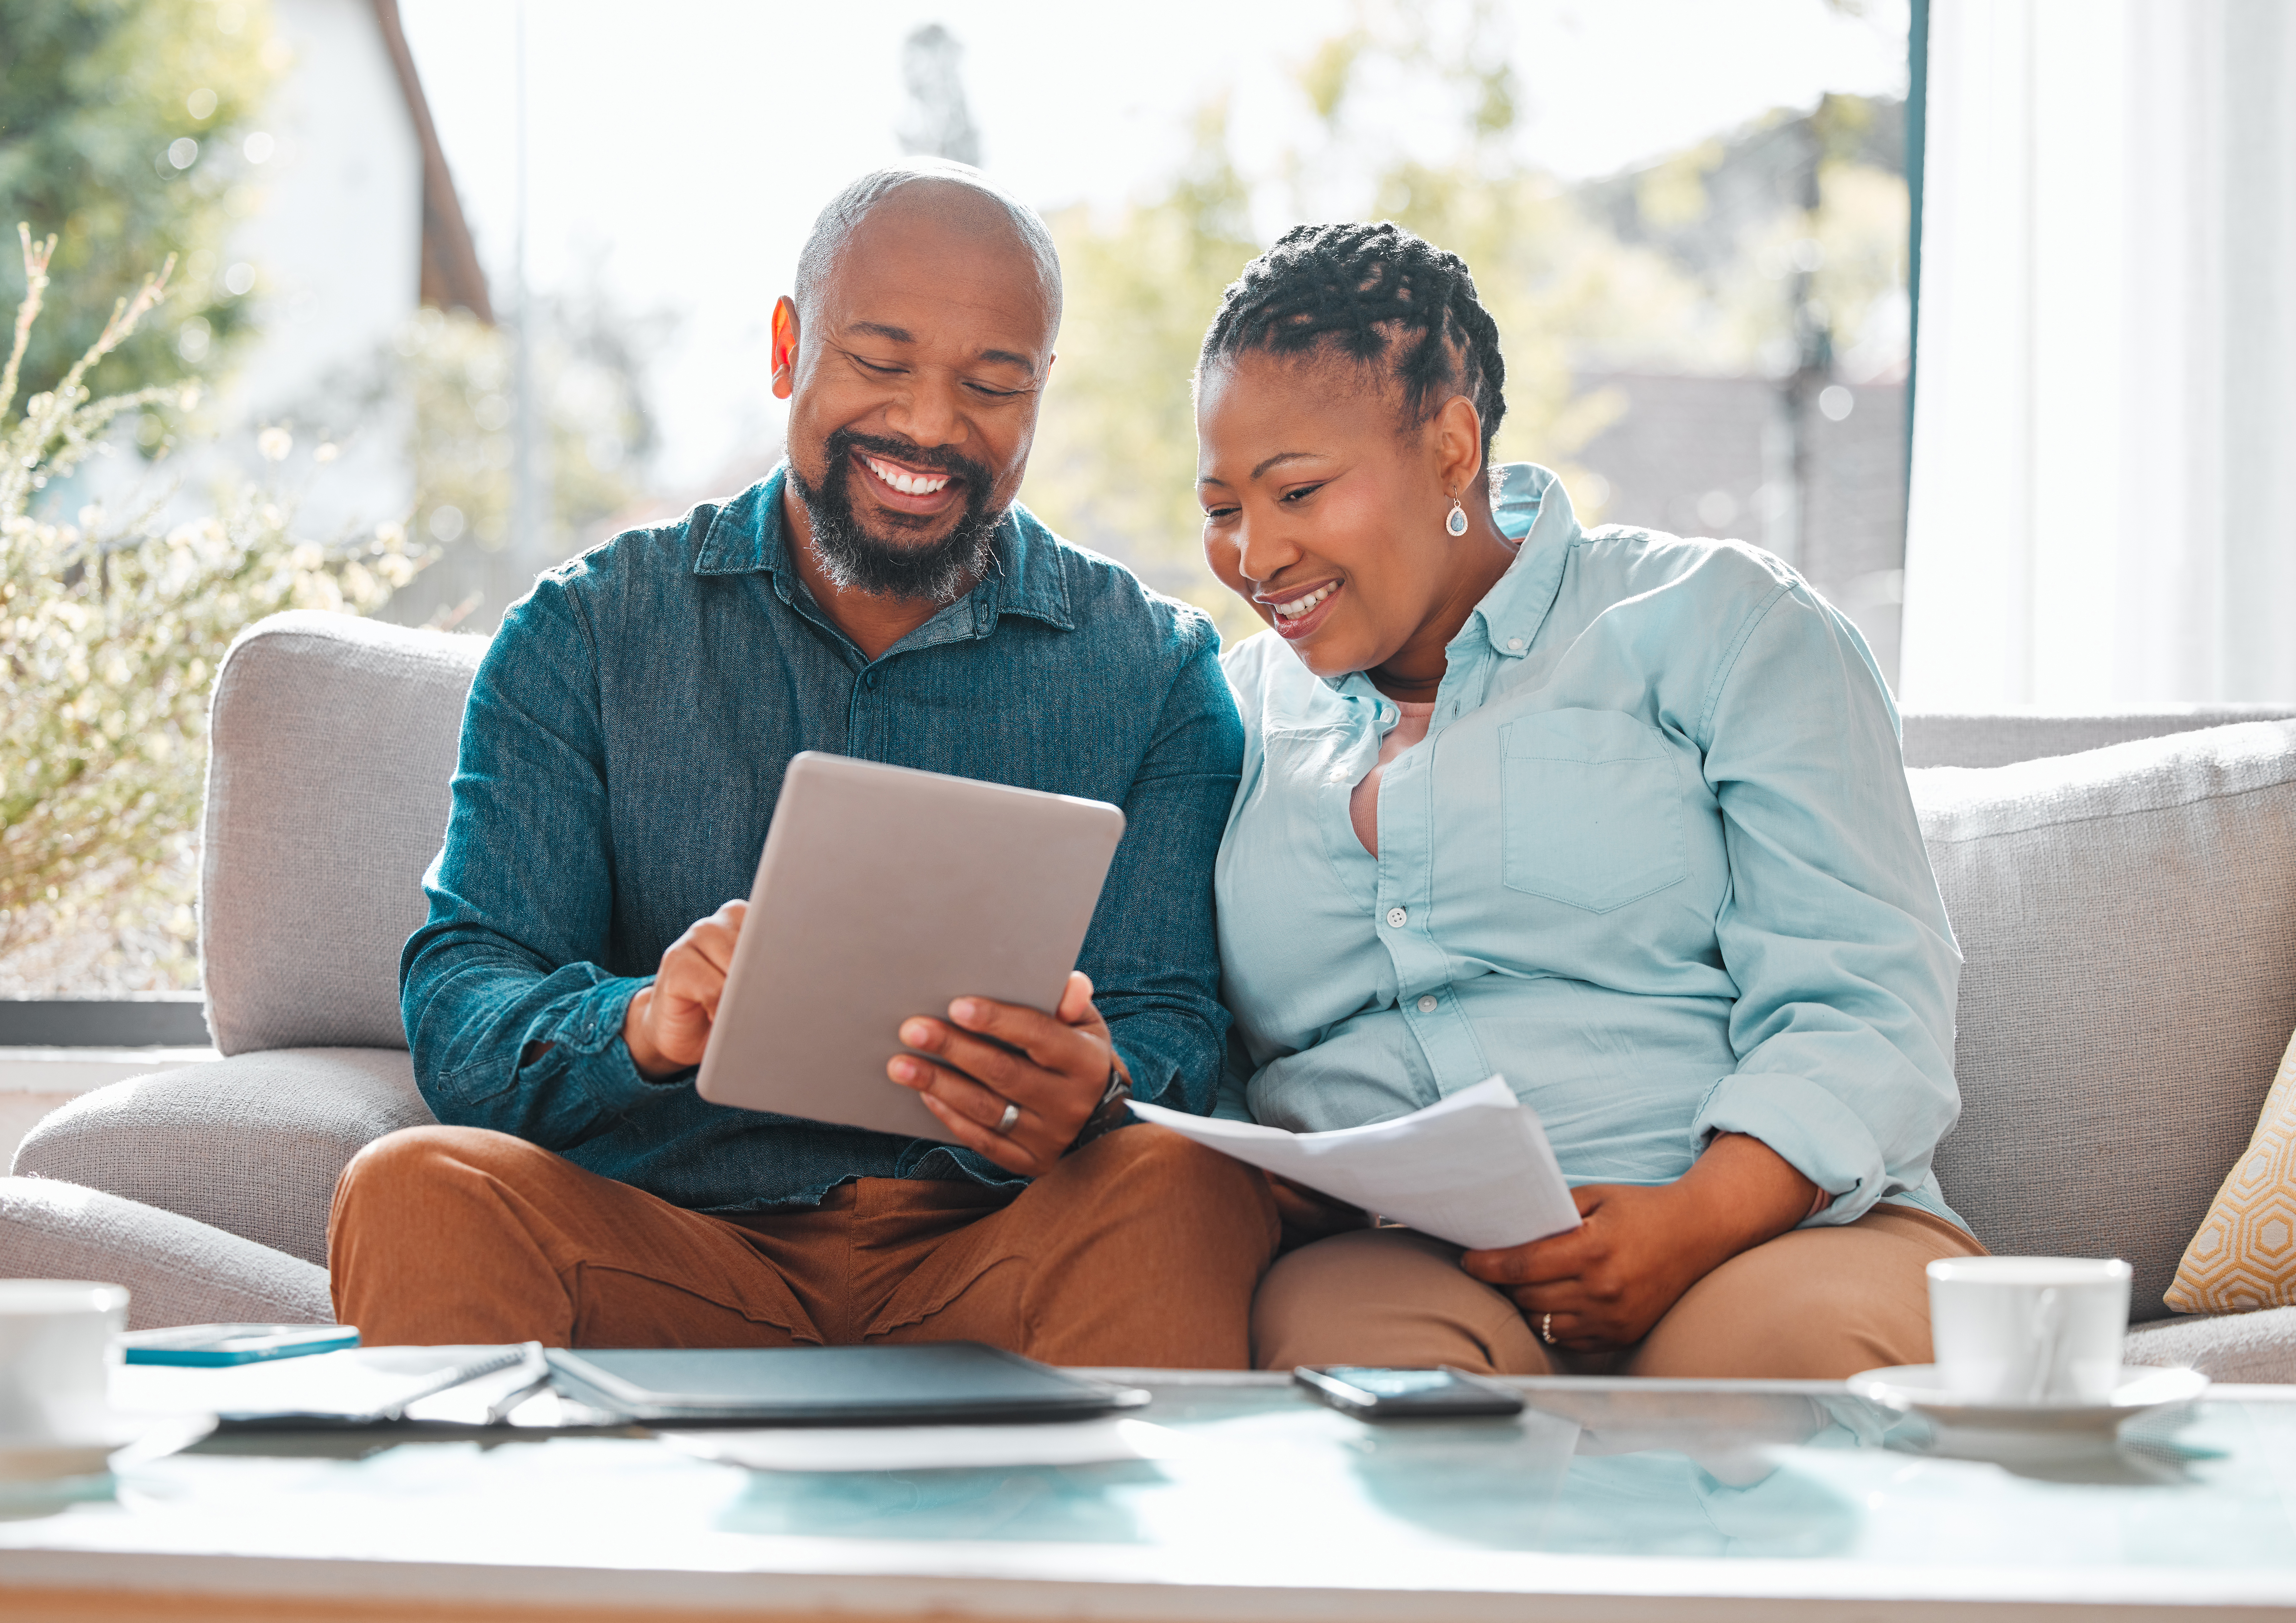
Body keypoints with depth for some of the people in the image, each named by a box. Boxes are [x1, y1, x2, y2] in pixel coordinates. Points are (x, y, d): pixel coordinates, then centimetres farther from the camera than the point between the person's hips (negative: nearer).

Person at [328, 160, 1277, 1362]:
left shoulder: (1156, 674, 9)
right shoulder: (583, 634, 8)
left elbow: (1173, 1030, 0)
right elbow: (457, 1010, -1)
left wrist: (1094, 1095, -27)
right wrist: (643, 1026, -26)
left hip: (989, 1262, 0)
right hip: (670, 1251, 0)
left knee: (1181, 1191, -32)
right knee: (416, 1193, -29)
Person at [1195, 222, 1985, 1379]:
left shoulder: (1715, 623, 9)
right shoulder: (1233, 719, 22)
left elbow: (1865, 1005, -1)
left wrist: (1694, 1224, -19)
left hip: (1767, 1232, -1)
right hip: (1385, 1268, 2)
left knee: (1812, 1336, -38)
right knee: (1337, 1332, -36)